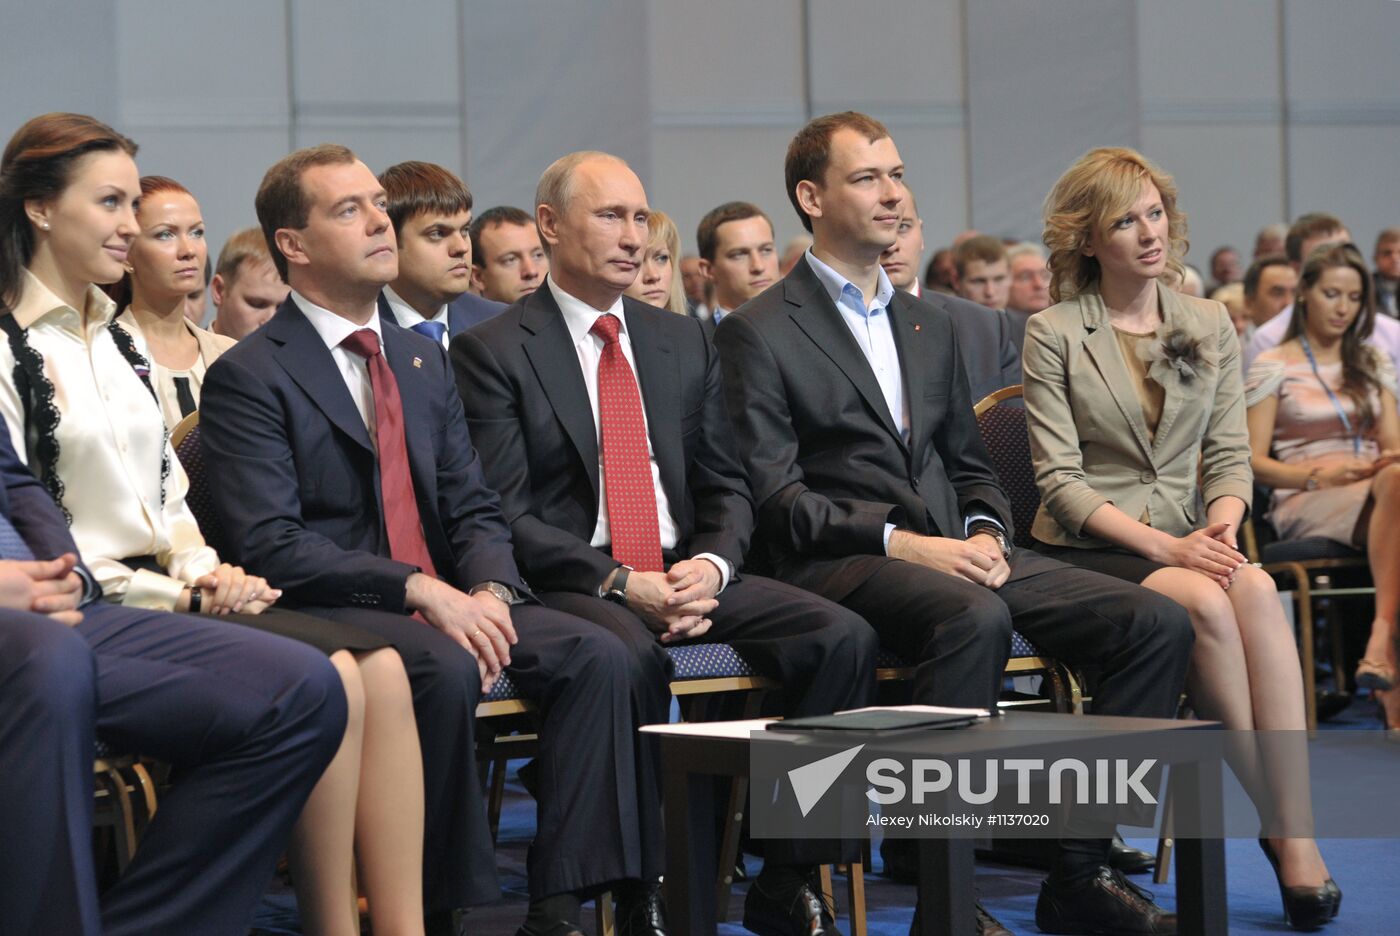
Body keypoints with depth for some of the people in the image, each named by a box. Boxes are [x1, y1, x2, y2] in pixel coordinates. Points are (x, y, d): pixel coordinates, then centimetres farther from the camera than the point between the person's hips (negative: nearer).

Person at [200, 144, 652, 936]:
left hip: (446, 601, 7)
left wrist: (490, 589, -9)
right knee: (447, 671, -35)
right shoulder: (251, 377, -4)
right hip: (328, 609, -6)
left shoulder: (425, 363, 19)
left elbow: (475, 508, 15)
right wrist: (418, 590, -22)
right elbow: (269, 545, -14)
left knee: (597, 655, -17)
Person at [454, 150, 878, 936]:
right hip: (572, 586, -5)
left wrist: (710, 565, -7)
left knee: (844, 635, -20)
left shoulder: (685, 343, 18)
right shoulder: (494, 353, 0)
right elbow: (505, 516, -8)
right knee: (632, 656, -39)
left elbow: (728, 488, 16)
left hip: (689, 574, 5)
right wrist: (621, 584, -18)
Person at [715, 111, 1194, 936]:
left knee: (1158, 623, -12)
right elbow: (776, 497, -7)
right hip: (840, 563, -7)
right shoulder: (760, 333, 2)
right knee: (974, 618, -39)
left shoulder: (931, 325, 24)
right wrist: (899, 541, -18)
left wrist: (985, 534, 1)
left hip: (951, 551, 7)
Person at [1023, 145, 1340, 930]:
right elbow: (1060, 480, -7)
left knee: (1256, 588, -32)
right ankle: (1281, 821, -24)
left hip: (1188, 541, 3)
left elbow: (1229, 453, 11)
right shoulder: (1053, 334, 0)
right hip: (1088, 551, -3)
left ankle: (1296, 825, -34)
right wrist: (1164, 547, -19)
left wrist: (1223, 522, -13)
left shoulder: (1211, 325, 14)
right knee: (1207, 602, -34)